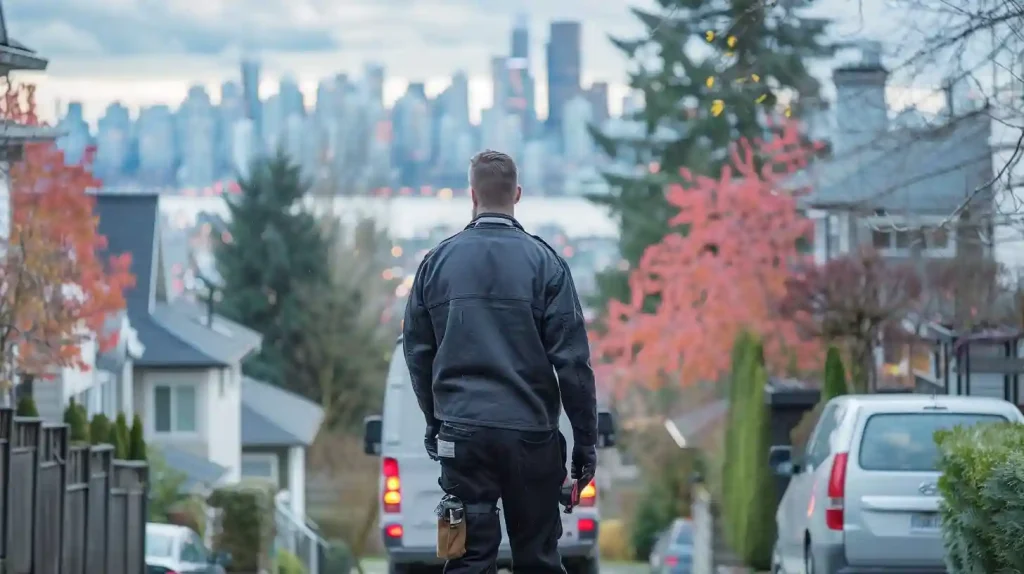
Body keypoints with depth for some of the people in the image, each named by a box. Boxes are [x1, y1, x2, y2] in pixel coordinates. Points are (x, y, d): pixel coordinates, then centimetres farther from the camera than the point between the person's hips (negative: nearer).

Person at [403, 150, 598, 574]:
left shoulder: (437, 261, 4)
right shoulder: (544, 262, -4)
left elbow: (417, 352, 10)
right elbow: (572, 360, -6)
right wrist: (585, 438, 0)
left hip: (462, 432, 1)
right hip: (531, 432, -1)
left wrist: (435, 421, 21)